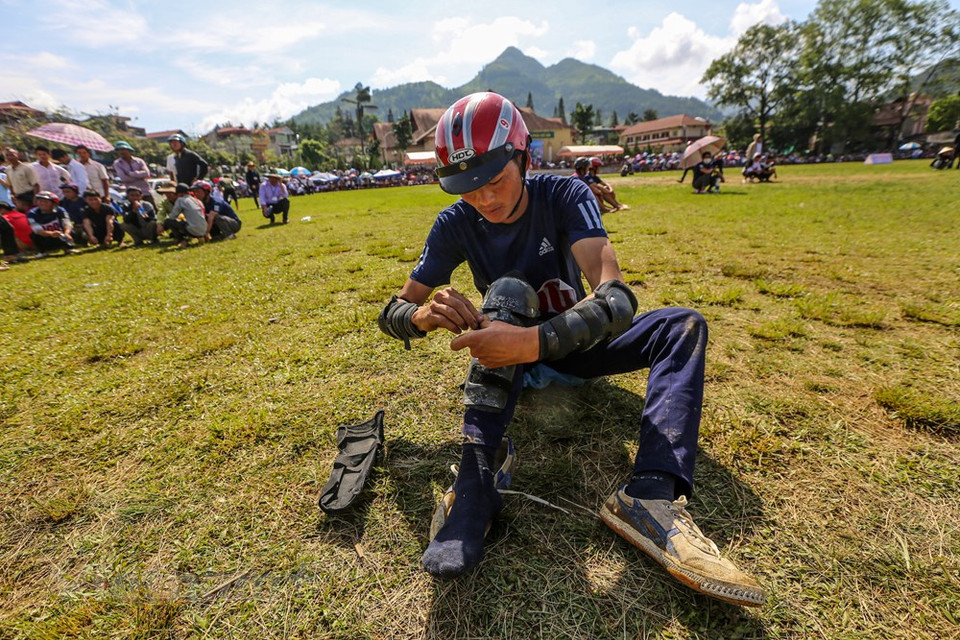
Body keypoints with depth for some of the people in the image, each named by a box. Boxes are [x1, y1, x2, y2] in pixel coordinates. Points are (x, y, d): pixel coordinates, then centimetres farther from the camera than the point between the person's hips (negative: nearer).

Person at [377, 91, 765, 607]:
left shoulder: (564, 197, -18)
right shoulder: (455, 225, -13)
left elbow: (617, 299, -34)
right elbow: (392, 313, -13)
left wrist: (534, 341, -50)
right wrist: (423, 316, -37)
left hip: (572, 341, 1)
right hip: (511, 355, 0)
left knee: (684, 326, -15)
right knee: (507, 291, -31)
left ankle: (649, 497, -33)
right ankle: (476, 482, -39)